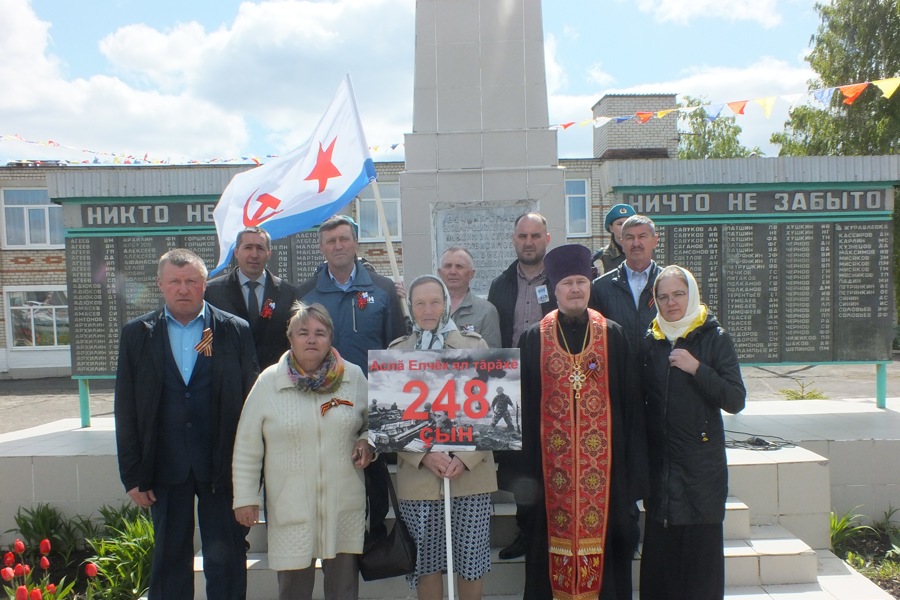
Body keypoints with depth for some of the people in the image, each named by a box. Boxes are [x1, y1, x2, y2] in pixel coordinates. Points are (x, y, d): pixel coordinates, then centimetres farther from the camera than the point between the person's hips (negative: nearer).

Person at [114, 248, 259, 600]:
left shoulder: (236, 331, -2)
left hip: (222, 467, -1)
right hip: (165, 468, 2)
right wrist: (132, 475, 0)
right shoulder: (136, 334, 3)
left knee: (226, 560, 8)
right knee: (169, 558, 16)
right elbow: (126, 410, 3)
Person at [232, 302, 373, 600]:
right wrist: (245, 497, 1)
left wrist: (367, 441, -7)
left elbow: (373, 422, 14)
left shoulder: (354, 377, 0)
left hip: (345, 506, 1)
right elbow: (247, 447, 2)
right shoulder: (268, 382, -3)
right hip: (290, 507, -1)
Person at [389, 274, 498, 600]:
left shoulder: (475, 345, 3)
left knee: (471, 560, 6)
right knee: (425, 561, 8)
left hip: (472, 473, 0)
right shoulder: (397, 351, 5)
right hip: (418, 475, 1)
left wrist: (466, 457, -11)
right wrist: (424, 455, -13)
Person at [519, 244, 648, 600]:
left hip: (603, 455, 0)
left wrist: (633, 461, -2)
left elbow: (630, 401, 1)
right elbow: (525, 403, 1)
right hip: (553, 454, 0)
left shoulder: (613, 336, 2)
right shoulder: (534, 339, 1)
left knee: (603, 527, 7)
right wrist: (527, 462, -2)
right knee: (556, 528, 7)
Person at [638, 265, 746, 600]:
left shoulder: (714, 338, -1)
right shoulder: (650, 343, 7)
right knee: (659, 550, 5)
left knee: (701, 548, 0)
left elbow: (736, 401, -6)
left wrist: (696, 368, -17)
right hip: (660, 463, 3)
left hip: (702, 465, -2)